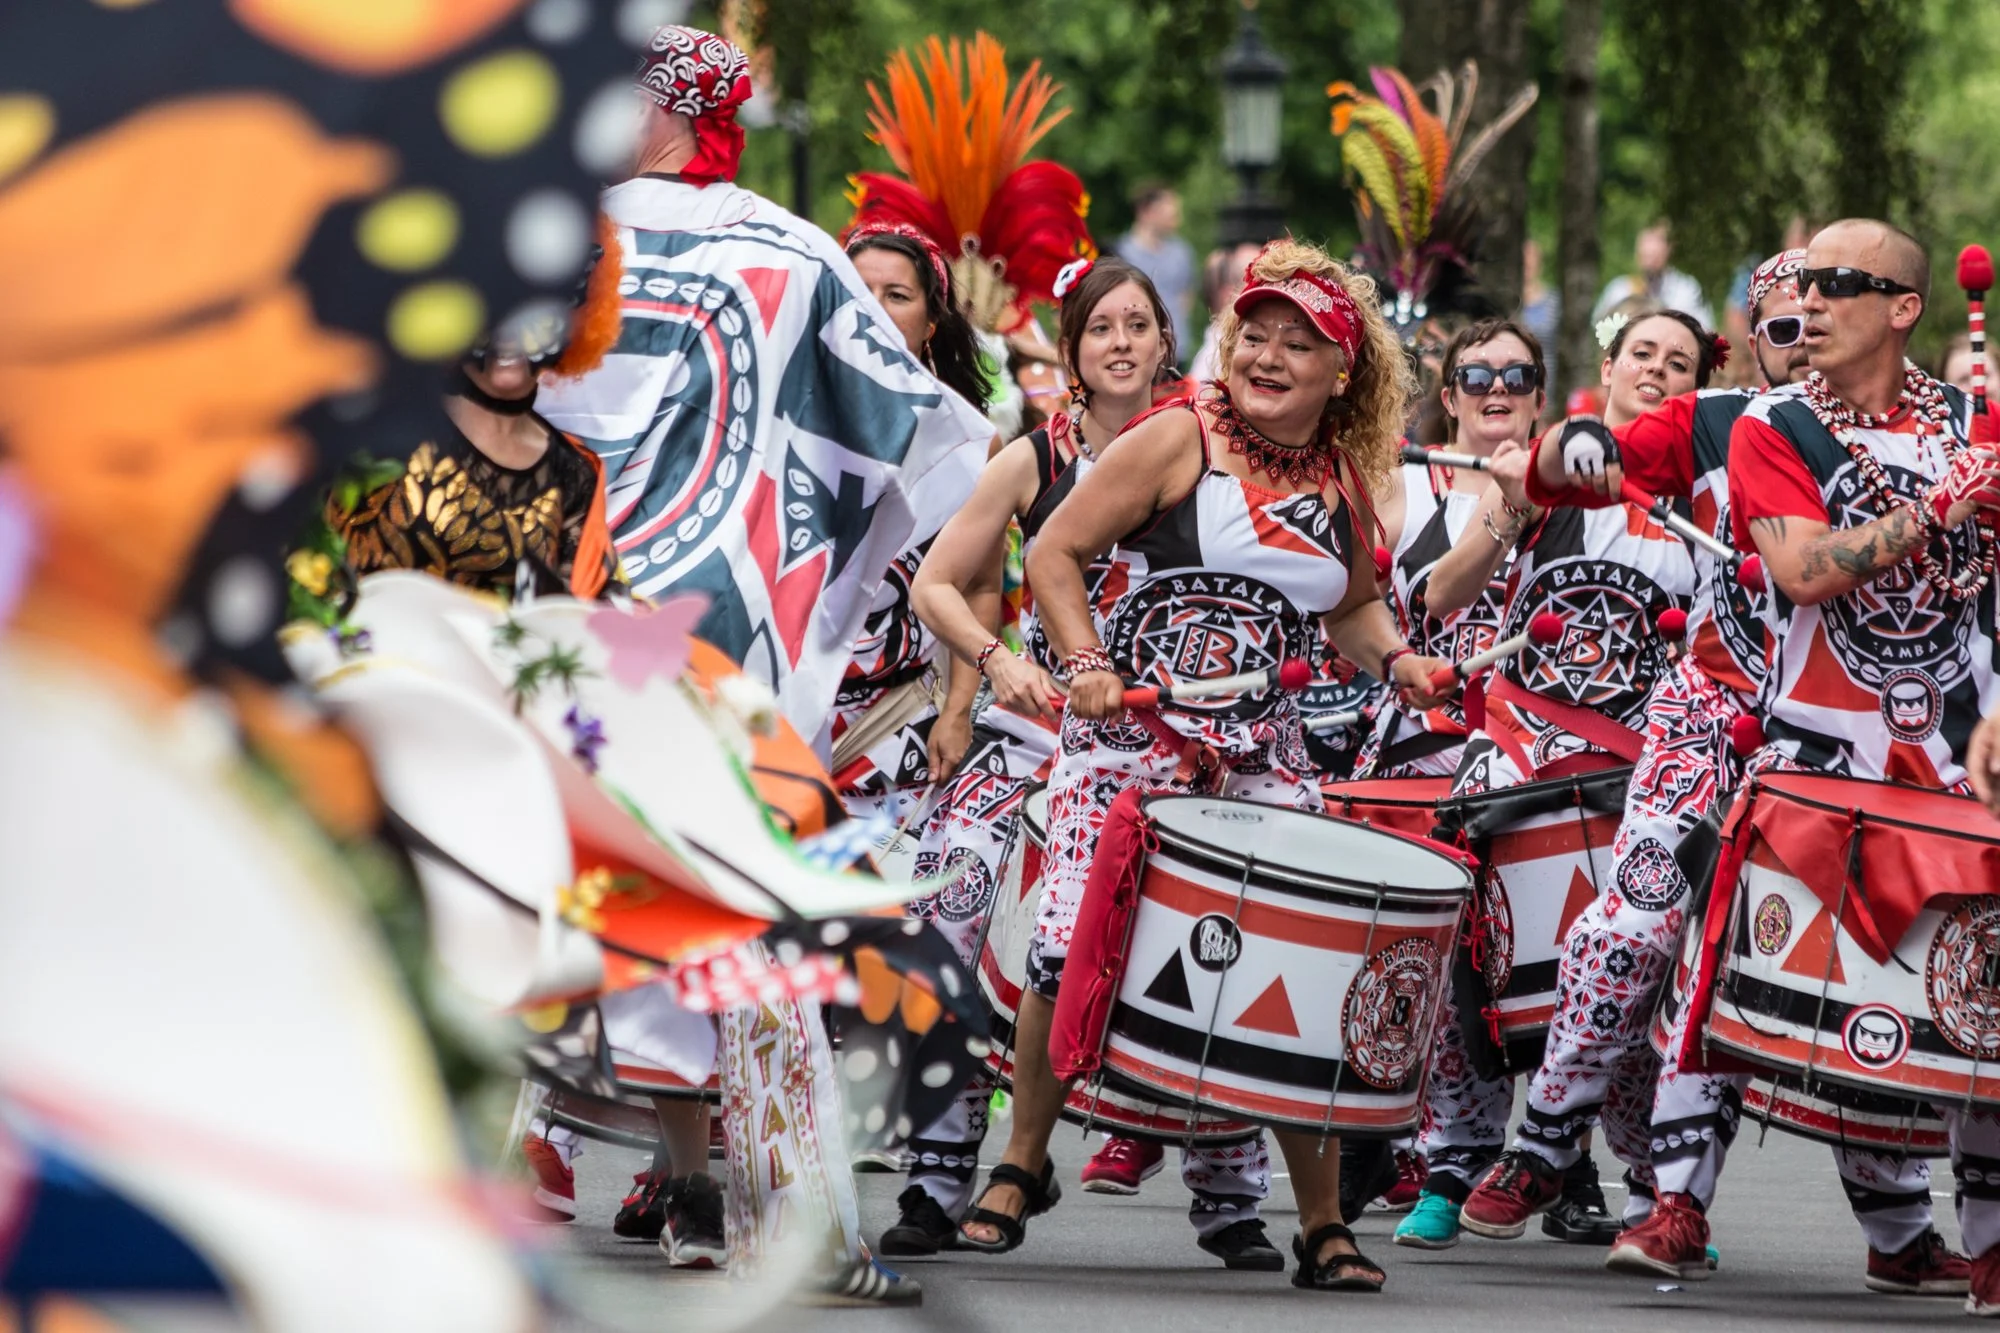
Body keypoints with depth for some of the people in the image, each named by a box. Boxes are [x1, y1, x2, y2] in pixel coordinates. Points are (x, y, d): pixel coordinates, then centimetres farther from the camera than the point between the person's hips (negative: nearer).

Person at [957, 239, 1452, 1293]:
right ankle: (1020, 1167, 7)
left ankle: (1322, 1224, 2)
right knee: (1072, 947, -15)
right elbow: (1056, 553, -4)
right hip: (1131, 730, -4)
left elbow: (1350, 606, 25)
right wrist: (1085, 663, -17)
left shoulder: (1344, 477, 9)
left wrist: (1394, 659, 5)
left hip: (1261, 751, 4)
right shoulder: (1181, 439, -5)